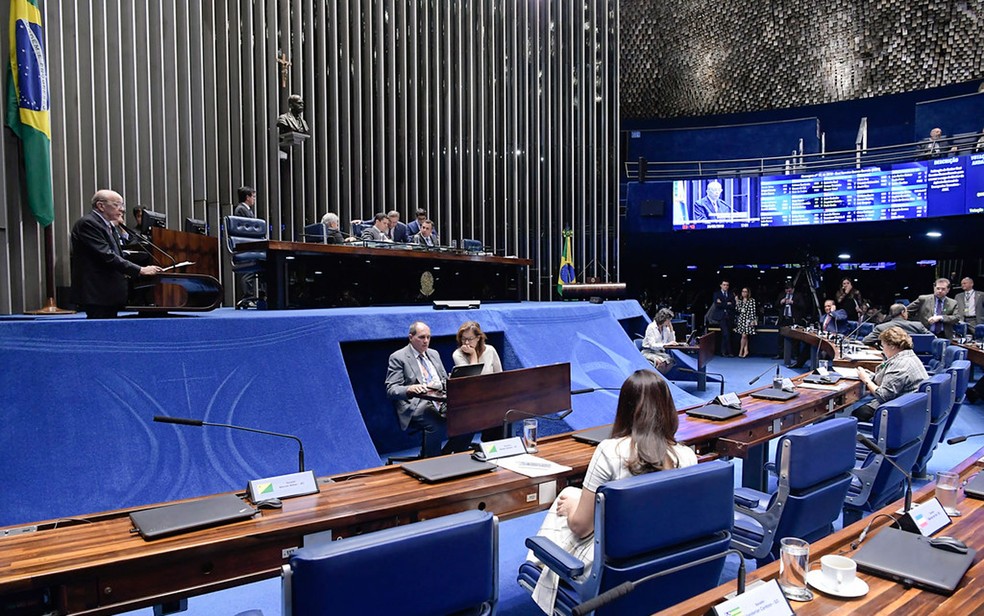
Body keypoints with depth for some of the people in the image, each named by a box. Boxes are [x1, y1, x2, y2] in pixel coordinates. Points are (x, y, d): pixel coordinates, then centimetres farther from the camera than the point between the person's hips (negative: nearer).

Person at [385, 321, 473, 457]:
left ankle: (446, 456, -1)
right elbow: (391, 389, -8)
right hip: (416, 405, -6)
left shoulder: (434, 354, 20)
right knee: (435, 425, -36)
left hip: (440, 401, 6)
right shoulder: (398, 357, 0)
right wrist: (409, 389, -29)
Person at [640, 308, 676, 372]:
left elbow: (672, 341, 7)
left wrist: (671, 329, -1)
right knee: (660, 362, -35)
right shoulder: (651, 327, -12)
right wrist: (666, 344, -28)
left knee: (670, 361, -25)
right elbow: (652, 345, -20)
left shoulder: (666, 328, 8)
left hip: (660, 352, 6)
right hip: (649, 352, -6)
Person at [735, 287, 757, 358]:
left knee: (744, 336, -9)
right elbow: (737, 310, 7)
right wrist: (737, 303, -5)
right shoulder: (740, 300, 12)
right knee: (745, 336, 5)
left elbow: (753, 311, -5)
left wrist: (752, 320, -11)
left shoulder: (752, 300, -2)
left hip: (748, 319, -4)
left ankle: (741, 351, 0)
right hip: (741, 319, 4)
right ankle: (745, 350, 9)